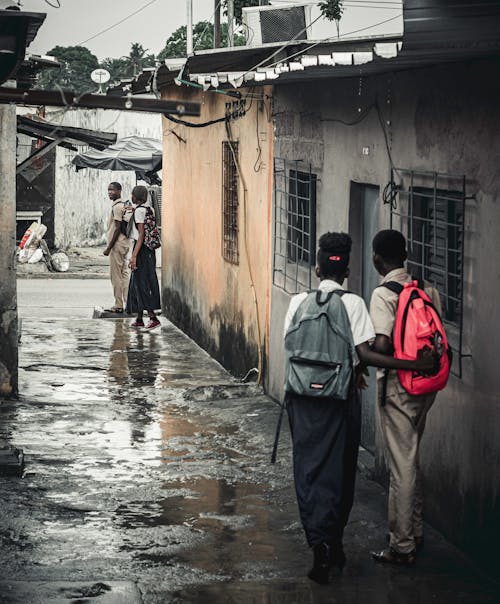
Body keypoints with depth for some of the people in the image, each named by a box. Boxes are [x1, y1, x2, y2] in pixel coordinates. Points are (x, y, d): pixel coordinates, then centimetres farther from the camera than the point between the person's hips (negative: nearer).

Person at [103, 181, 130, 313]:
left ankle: (118, 305, -4)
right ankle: (127, 304, 11)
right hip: (125, 243, 10)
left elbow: (117, 228, -19)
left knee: (116, 275, -5)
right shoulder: (123, 205, 15)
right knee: (125, 274, 10)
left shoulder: (116, 207, -14)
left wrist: (109, 248, -17)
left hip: (117, 244, -10)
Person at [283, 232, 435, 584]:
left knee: (309, 468, 4)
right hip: (340, 397, -1)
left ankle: (320, 543, -10)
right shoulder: (353, 303, -6)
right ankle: (334, 543, 20)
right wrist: (413, 366, -13)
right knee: (339, 471, 11)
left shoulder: (299, 302, 2)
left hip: (303, 396, 1)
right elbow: (364, 354, -15)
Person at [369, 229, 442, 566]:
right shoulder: (428, 290, 5)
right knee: (411, 460, 22)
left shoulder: (383, 294, -17)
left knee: (401, 467, -1)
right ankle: (416, 532, 32)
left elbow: (382, 344, -26)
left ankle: (403, 547, 6)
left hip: (398, 386, -7)